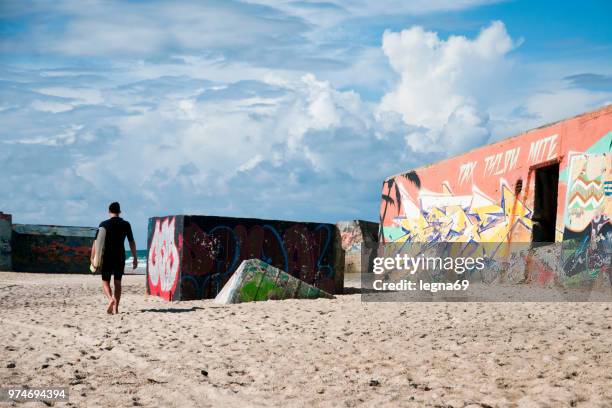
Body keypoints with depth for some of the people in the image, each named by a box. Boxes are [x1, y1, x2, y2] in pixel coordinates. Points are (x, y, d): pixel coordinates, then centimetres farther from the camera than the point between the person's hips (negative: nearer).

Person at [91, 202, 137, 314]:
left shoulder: (104, 224, -4)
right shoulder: (126, 225, 2)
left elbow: (96, 243, -6)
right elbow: (132, 243, 4)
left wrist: (93, 259, -2)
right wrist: (135, 258, 11)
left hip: (107, 257, -2)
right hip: (120, 257, 2)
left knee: (105, 282, 8)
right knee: (118, 283, 11)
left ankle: (111, 299, -20)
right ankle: (116, 308, 9)